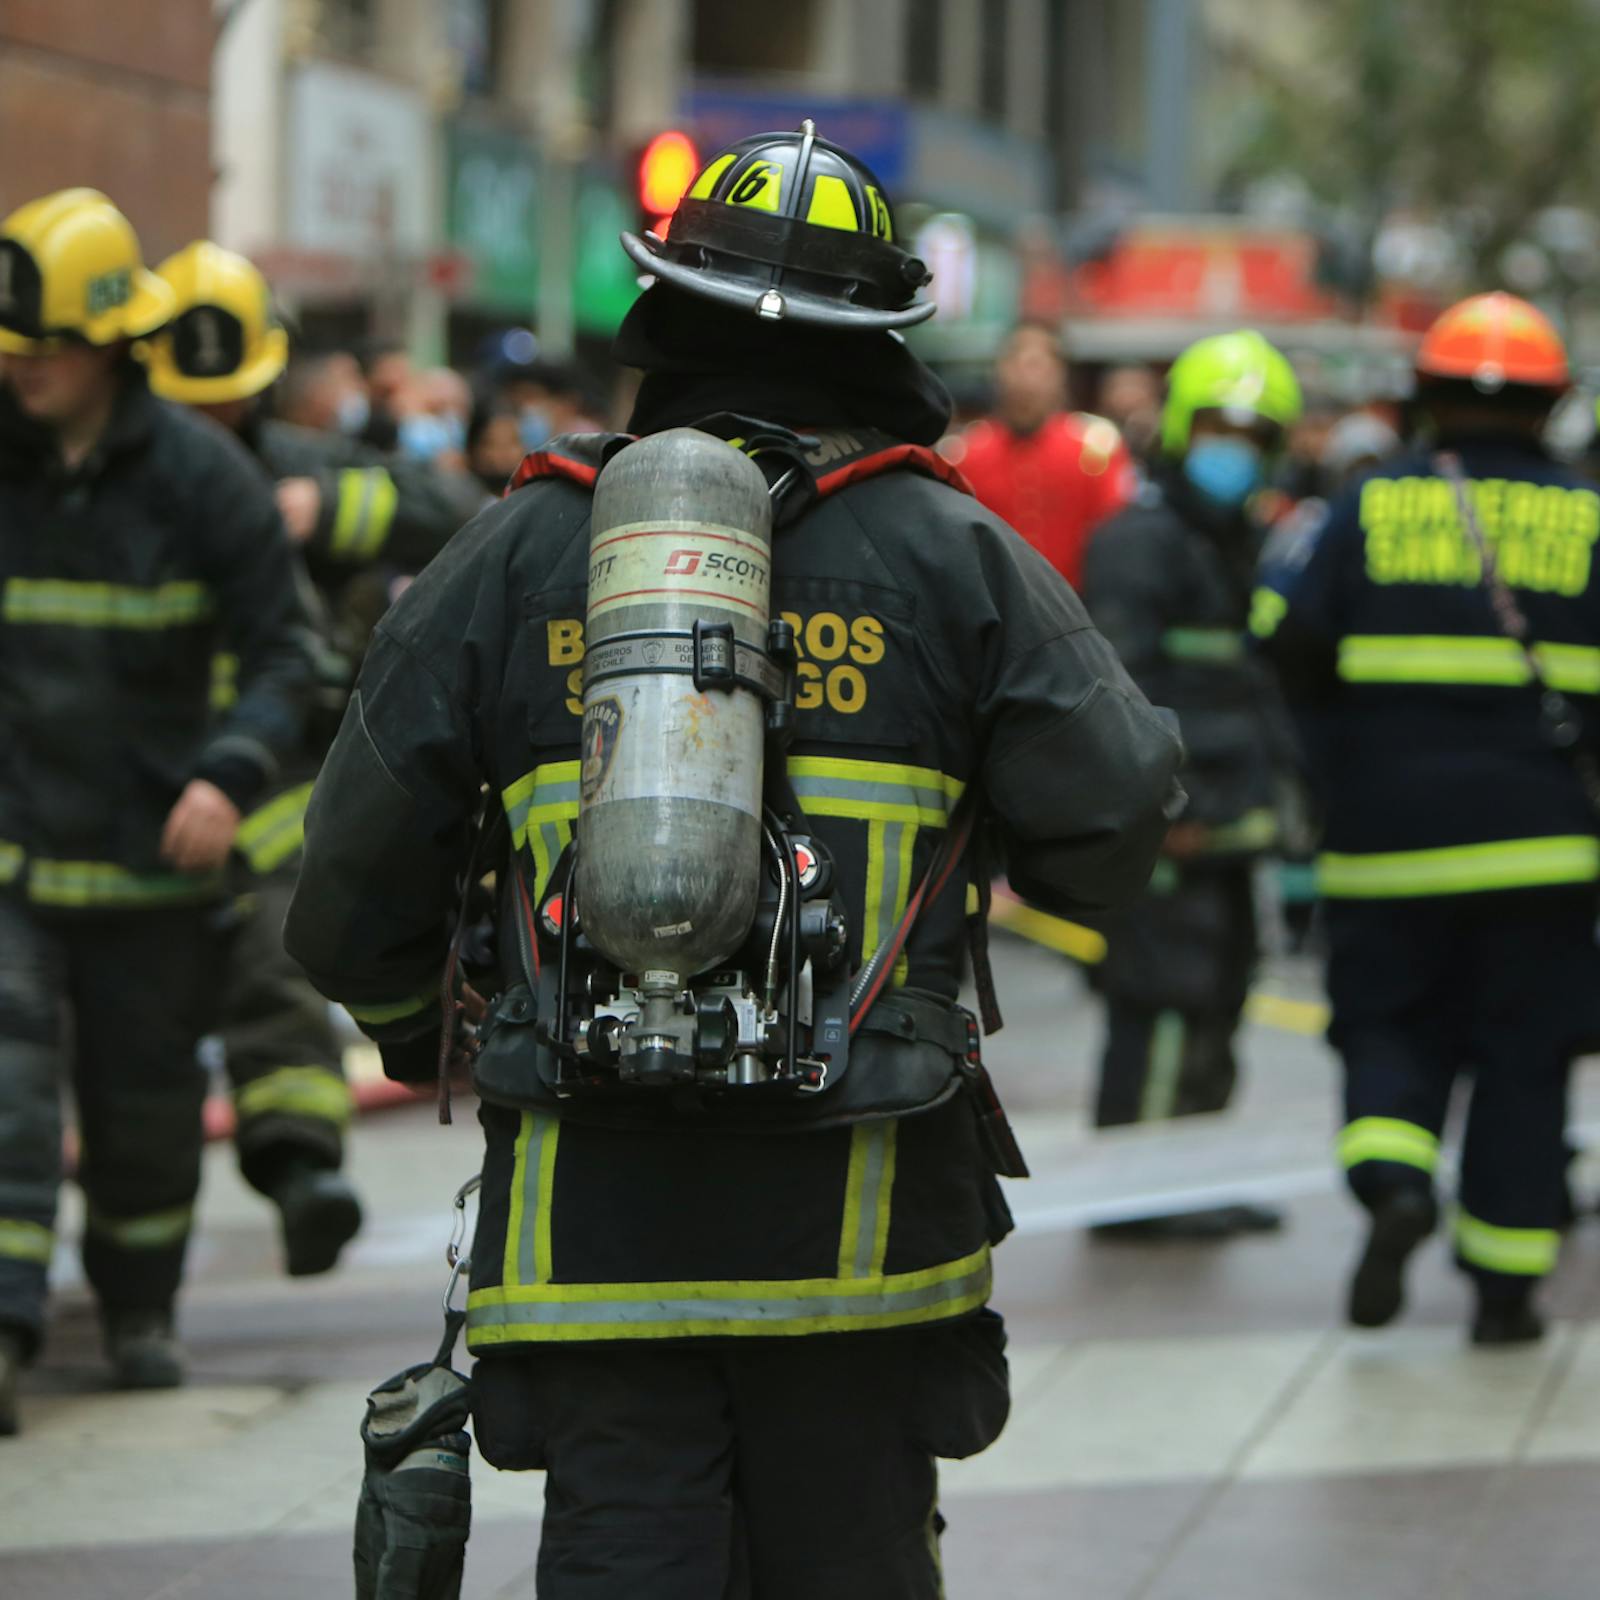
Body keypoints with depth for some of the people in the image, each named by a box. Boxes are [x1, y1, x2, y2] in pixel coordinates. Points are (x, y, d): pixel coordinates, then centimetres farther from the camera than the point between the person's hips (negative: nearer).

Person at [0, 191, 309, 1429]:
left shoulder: (202, 478, -6)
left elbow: (279, 654, -4)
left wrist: (230, 775, -21)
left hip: (148, 853, 0)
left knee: (146, 1094, 12)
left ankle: (140, 1311, 32)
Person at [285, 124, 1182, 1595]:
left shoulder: (518, 554, 3)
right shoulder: (954, 555, 0)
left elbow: (357, 873, 5)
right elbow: (1111, 825, -5)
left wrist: (413, 1033, 25)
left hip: (588, 1205, 0)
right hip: (859, 1203, 0)